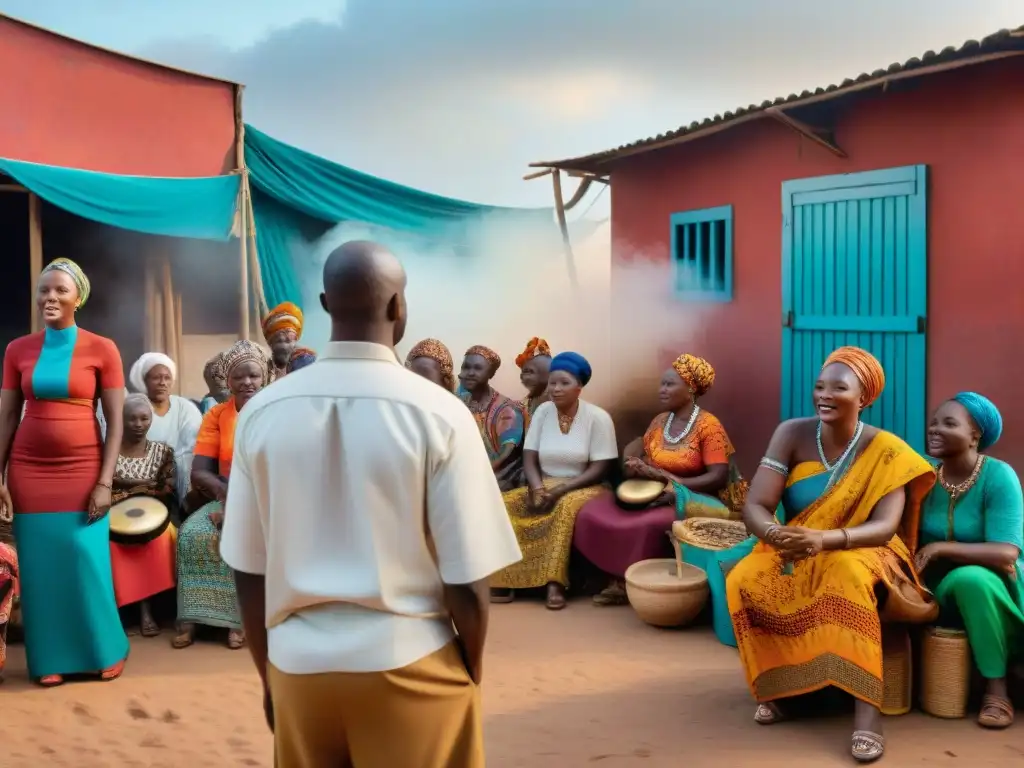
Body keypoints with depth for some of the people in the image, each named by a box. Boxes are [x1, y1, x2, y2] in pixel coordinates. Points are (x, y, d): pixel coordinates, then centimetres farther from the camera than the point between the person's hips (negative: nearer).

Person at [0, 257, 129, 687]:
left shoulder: (102, 350, -3)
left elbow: (116, 422, -3)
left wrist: (105, 482, -9)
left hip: (82, 470, -2)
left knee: (87, 563, -1)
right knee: (39, 565, 5)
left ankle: (106, 651, 18)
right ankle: (50, 659, 19)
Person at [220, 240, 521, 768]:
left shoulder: (262, 413, -5)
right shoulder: (438, 413, -14)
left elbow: (248, 571, 1)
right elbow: (466, 579, -11)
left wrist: (267, 671, 15)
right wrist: (471, 670, 6)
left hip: (299, 662, 3)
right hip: (408, 662, -3)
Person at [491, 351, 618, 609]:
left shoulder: (598, 417, -10)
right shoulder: (542, 412, 2)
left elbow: (600, 469, -13)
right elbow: (529, 458, 0)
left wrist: (561, 489, -22)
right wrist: (537, 488, -19)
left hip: (582, 487, -4)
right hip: (544, 484, 4)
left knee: (567, 506, -37)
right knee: (506, 503, -22)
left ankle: (555, 582, -35)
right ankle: (504, 579, -22)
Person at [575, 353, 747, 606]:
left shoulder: (708, 425, -11)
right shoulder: (660, 421, 9)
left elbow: (718, 478, -16)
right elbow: (639, 452, 15)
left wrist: (675, 487, -23)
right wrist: (635, 465, -10)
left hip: (694, 499, -6)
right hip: (657, 494, 7)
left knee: (652, 523, -37)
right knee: (595, 512, -13)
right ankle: (620, 578, -7)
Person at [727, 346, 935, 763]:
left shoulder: (886, 450, -12)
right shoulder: (792, 434, -9)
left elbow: (884, 527, -23)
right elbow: (754, 506, -14)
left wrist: (826, 539, -42)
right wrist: (776, 534, -39)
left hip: (859, 554, -2)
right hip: (793, 553, 2)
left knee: (847, 574, -38)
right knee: (744, 580, -28)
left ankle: (868, 706, -34)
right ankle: (775, 684, -9)